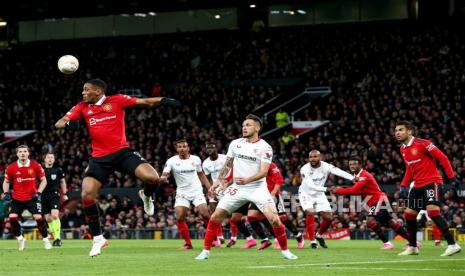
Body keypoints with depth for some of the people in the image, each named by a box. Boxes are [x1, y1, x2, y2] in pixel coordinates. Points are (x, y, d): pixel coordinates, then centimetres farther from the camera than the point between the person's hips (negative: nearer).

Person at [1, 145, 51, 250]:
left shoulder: (36, 166, -6)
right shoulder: (11, 167, -4)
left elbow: (43, 180, 3)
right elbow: (6, 181, 11)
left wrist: (38, 192, -9)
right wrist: (6, 193, -5)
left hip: (32, 198, -1)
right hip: (17, 198, 1)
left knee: (39, 218, -13)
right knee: (12, 218, -14)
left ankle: (46, 240, 6)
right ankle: (20, 240, 7)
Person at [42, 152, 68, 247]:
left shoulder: (58, 170, 3)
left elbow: (62, 182, 17)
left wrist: (64, 194, 15)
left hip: (54, 195, -2)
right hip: (44, 196, 2)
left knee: (55, 215, -20)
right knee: (48, 218, 3)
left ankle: (58, 237, -19)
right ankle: (56, 238, 14)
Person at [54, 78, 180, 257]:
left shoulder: (116, 100, 0)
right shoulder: (82, 108, 8)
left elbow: (145, 102, -3)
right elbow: (58, 124, 4)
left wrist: (163, 101, -22)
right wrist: (68, 123, -20)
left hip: (122, 152, -2)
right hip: (99, 158, 2)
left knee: (152, 178, -22)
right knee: (87, 195, -13)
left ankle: (146, 196, 18)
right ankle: (97, 238, 4)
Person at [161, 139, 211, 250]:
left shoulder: (196, 159, 2)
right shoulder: (172, 161, -5)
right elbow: (165, 175, -15)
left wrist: (210, 188, 10)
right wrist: (163, 178, -39)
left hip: (197, 191, 0)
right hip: (182, 193, 0)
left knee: (205, 214, -15)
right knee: (179, 217, -13)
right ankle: (188, 243, 1)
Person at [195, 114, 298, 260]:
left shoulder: (265, 147, -10)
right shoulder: (235, 144, 5)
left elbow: (263, 172, -18)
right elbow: (227, 165, 17)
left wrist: (247, 180, -34)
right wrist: (219, 180, 5)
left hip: (257, 188, -4)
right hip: (237, 188, 4)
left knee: (274, 219, -18)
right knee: (216, 216, -5)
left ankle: (285, 250, 0)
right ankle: (206, 251, 6)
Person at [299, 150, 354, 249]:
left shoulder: (326, 166, -18)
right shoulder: (305, 169, -24)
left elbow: (339, 172, -33)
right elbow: (310, 185, -31)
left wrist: (353, 178, -48)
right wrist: (326, 189, -41)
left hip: (319, 195, 3)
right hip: (306, 194, -3)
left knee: (327, 217, -1)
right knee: (310, 213, -24)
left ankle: (319, 235, 28)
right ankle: (312, 240, -15)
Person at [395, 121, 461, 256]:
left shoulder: (422, 143, -14)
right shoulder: (403, 149, 11)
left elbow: (442, 157, -12)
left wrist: (451, 176, -16)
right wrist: (404, 185, 14)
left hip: (432, 182, -9)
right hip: (418, 185, 9)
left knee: (432, 210, -24)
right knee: (409, 213, 9)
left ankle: (452, 245, -23)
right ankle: (412, 247, 24)